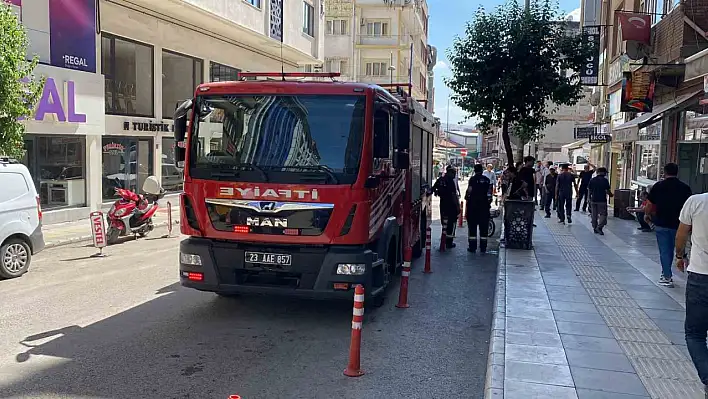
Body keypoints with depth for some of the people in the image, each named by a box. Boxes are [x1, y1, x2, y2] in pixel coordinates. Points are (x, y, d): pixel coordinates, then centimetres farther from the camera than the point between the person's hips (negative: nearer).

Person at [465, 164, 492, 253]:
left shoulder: (473, 179, -6)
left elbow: (469, 190, -14)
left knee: (472, 225, 3)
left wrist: (466, 197, 1)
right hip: (484, 204, 3)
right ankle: (483, 247, 10)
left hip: (473, 203, -3)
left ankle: (472, 247, 3)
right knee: (484, 226, 8)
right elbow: (490, 191, 3)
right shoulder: (487, 180, 5)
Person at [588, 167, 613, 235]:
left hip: (593, 200, 4)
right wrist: (611, 195, 13)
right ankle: (599, 227, -13)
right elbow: (608, 191, -7)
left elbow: (589, 191, 6)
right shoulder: (605, 180, -8)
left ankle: (595, 228, 16)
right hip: (602, 200, -4)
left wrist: (589, 198, 14)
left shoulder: (592, 180, 4)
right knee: (603, 214, 2)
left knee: (594, 215, 12)